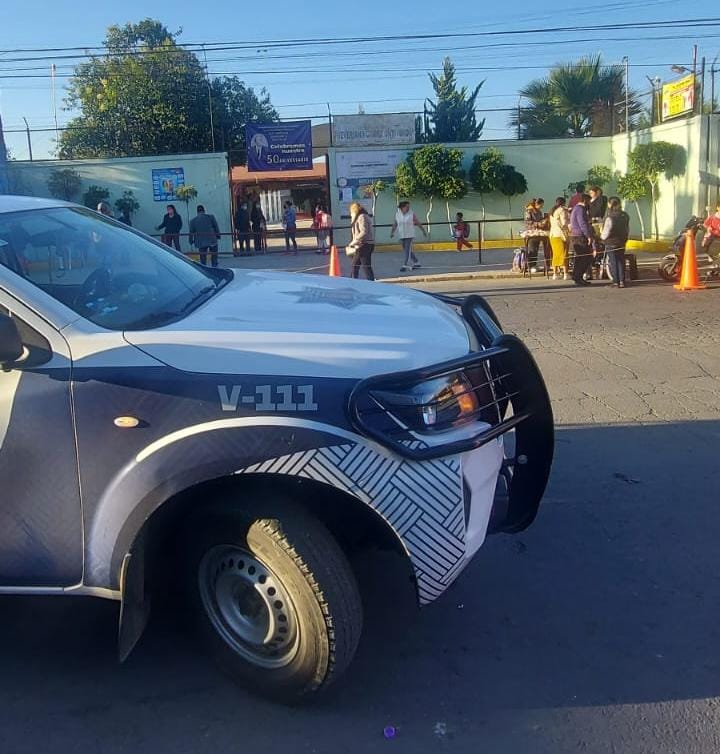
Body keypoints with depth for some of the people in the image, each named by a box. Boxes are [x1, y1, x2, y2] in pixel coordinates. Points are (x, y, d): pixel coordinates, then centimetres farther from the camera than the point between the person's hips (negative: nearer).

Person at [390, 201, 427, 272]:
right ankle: (416, 263, 26)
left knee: (408, 251, -13)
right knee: (408, 251, 12)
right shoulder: (397, 214, 2)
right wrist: (392, 232, -3)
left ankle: (406, 266, -14)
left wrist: (424, 231, 6)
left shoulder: (412, 214, -7)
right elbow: (395, 224, 8)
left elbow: (418, 223, 0)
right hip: (402, 236, 5)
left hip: (410, 235, -5)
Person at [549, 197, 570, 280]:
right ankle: (565, 274, -7)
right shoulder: (562, 210, -7)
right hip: (561, 234, -7)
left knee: (555, 254, 10)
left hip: (553, 235, 7)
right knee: (563, 254, -5)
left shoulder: (552, 211, 17)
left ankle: (555, 274, 10)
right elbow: (564, 222, -14)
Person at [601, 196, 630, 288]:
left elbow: (606, 233, -15)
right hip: (621, 243, 6)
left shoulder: (609, 218, -19)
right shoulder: (625, 216, 3)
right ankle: (622, 281, 12)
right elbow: (628, 230, 11)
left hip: (611, 244, -6)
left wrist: (601, 236, 6)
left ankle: (616, 282, 2)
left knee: (613, 263, 2)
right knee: (621, 262, 12)